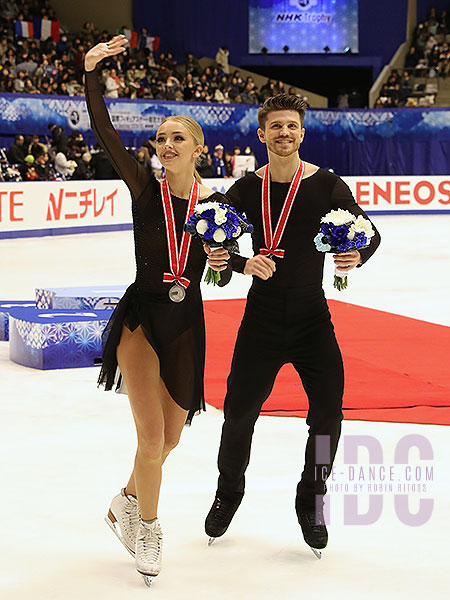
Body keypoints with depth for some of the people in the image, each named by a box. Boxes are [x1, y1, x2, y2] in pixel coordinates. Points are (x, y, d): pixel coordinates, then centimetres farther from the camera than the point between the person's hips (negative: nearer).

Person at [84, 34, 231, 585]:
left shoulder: (216, 203, -1)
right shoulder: (145, 188, -7)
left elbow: (221, 277, 8)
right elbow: (103, 132, -17)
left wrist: (223, 263, -15)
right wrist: (92, 72, -26)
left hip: (186, 324, 3)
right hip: (140, 316, -3)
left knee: (169, 438, 13)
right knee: (152, 437, -11)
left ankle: (126, 502, 41)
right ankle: (147, 527, 14)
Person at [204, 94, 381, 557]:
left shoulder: (326, 185, -5)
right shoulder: (247, 189, -1)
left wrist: (357, 255, -27)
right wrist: (243, 263, -24)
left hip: (312, 318, 0)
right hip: (261, 315, 1)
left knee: (328, 416, -4)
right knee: (239, 412, 4)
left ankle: (311, 502, 20)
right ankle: (229, 493, 30)